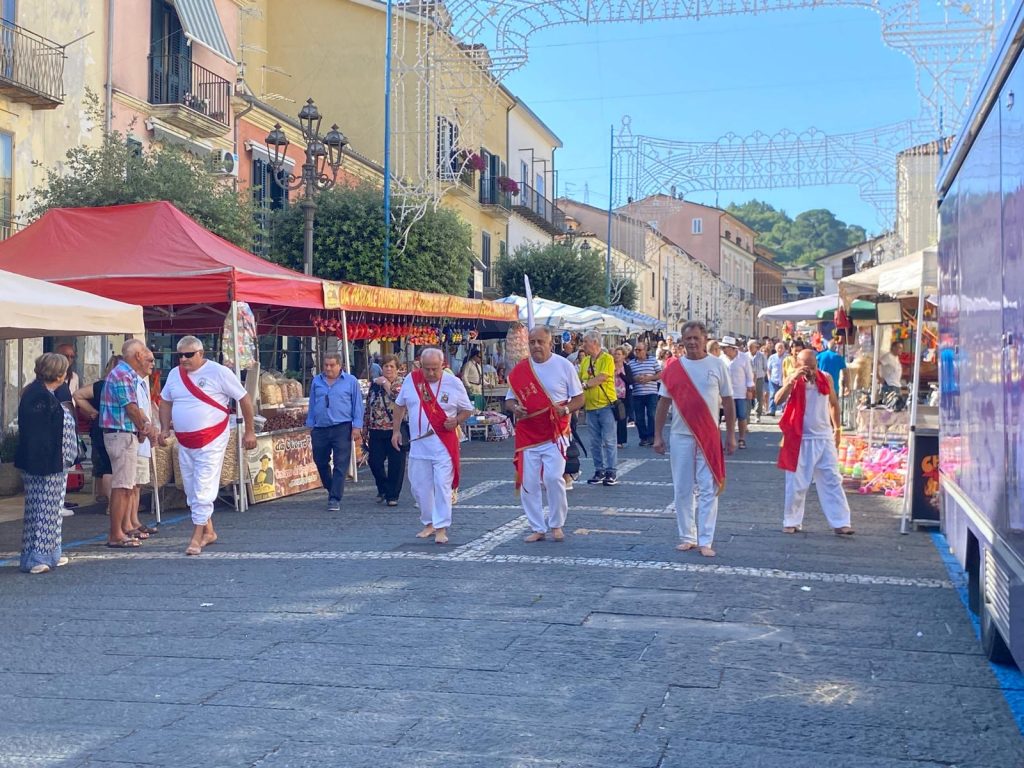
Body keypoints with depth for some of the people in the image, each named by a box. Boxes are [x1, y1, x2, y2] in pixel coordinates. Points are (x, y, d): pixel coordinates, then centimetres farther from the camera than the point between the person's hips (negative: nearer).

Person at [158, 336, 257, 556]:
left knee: (203, 489, -9)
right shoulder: (174, 374, 8)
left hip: (212, 441, -7)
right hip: (184, 443, 7)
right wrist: (164, 428, 6)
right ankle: (209, 531, 26)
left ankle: (197, 537, -6)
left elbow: (244, 399, -5)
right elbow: (165, 401, 21)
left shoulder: (219, 372, -9)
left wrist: (249, 432, -4)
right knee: (191, 490, 12)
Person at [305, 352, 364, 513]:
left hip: (342, 428, -4)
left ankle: (335, 499, -5)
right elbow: (312, 404, 17)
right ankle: (331, 490, 34)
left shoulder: (351, 381, 2)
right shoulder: (316, 381, 11)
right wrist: (310, 425, 13)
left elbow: (357, 404, 2)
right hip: (320, 429, 4)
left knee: (340, 465, -7)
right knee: (320, 462, 12)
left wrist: (357, 426, -4)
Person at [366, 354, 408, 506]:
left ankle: (392, 495, 10)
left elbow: (398, 396, -22)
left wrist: (385, 383, -12)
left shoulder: (402, 383, 0)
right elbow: (368, 406, 17)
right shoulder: (375, 383, 13)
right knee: (375, 462, 2)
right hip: (377, 430, 4)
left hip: (396, 429, -4)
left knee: (396, 464, -1)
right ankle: (383, 489, 26)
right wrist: (367, 429, 15)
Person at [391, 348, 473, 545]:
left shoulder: (454, 383, -5)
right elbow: (400, 405, 15)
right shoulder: (411, 380, 2)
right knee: (419, 486, 9)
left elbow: (467, 410, 5)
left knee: (443, 486, -7)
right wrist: (396, 430, 12)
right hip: (418, 444, 4)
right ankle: (429, 523, 26)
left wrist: (456, 421, -14)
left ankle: (441, 528, -1)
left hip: (444, 445, -3)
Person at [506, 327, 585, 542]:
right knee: (528, 484, 1)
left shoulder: (563, 365, -1)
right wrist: (515, 408, -10)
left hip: (555, 433, -3)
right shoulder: (519, 370, 5)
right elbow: (509, 399, 13)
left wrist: (565, 409, -17)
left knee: (553, 477, -15)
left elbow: (579, 398, 3)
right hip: (528, 434, 3)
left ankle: (556, 525, 6)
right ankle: (538, 528, 16)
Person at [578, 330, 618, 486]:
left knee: (608, 441, -3)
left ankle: (611, 472, 3)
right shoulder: (584, 361, 11)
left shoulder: (607, 359, -7)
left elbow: (601, 378, -19)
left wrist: (584, 384, -17)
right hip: (590, 406, 6)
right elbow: (580, 380, 12)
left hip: (606, 405, -6)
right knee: (595, 442, 9)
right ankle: (599, 471, 17)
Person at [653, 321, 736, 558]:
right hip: (680, 437, 1)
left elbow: (728, 402, 5)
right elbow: (663, 403, 6)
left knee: (708, 490, -1)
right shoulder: (673, 368, 2)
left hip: (709, 437, -1)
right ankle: (687, 537, 19)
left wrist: (731, 435, 3)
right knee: (682, 489, 8)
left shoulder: (718, 365, 1)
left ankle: (705, 541, 3)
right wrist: (658, 435, 3)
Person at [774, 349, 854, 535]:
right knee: (797, 484, 6)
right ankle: (791, 521, 18)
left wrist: (837, 428, 14)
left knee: (832, 481, 2)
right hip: (801, 440, -2)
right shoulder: (794, 381, -7)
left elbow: (833, 403, 15)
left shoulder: (826, 379, 1)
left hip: (824, 438, 2)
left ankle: (840, 523, 4)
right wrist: (792, 379, -32)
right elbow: (778, 399, -23)